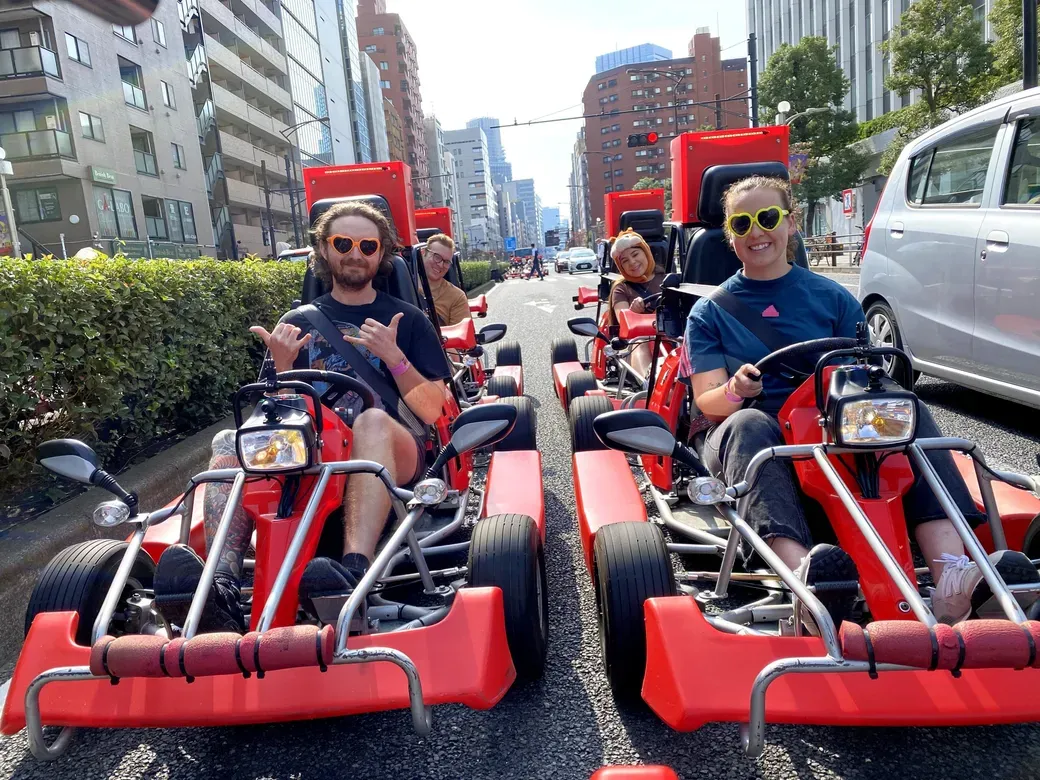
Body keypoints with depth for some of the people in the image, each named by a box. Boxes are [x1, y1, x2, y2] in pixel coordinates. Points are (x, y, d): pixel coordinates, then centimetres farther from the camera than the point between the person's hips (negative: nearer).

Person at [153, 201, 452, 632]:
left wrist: (394, 357, -12)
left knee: (372, 420, -35)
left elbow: (432, 411, 3)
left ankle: (354, 573, -54)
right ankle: (222, 584, -42)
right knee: (229, 441, -21)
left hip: (392, 453, -2)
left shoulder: (407, 320, 11)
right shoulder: (297, 324, 17)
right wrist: (283, 367, -5)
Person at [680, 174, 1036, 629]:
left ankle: (951, 578, -39)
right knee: (748, 425, -36)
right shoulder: (710, 312, 9)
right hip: (758, 437, -2)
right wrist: (737, 391, -25)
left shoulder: (831, 297, 15)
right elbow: (708, 400, -2)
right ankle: (803, 573, -59)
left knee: (910, 411, -23)